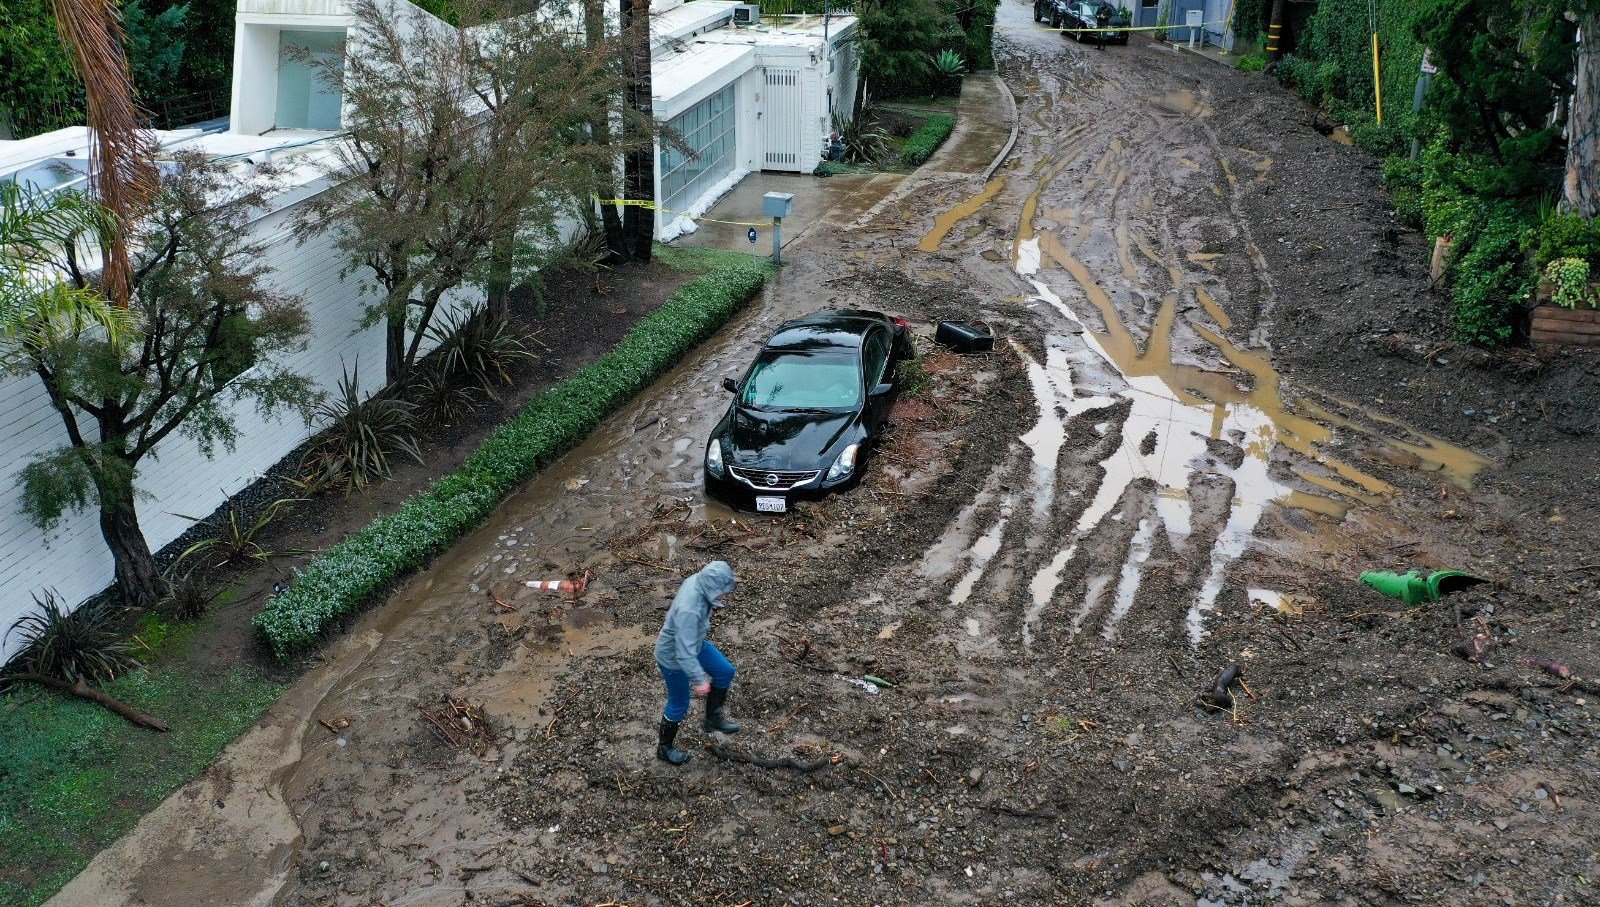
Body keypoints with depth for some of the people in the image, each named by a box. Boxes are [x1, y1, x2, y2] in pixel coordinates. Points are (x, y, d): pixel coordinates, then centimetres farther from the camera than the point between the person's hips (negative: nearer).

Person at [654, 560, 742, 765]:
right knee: (679, 704, 11)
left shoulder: (697, 581, -17)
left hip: (695, 643, 8)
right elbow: (684, 652, -37)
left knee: (725, 672, 15)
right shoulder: (689, 611, -43)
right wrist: (699, 680, -28)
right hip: (673, 658, -8)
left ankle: (714, 718, 35)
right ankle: (664, 748, 36)